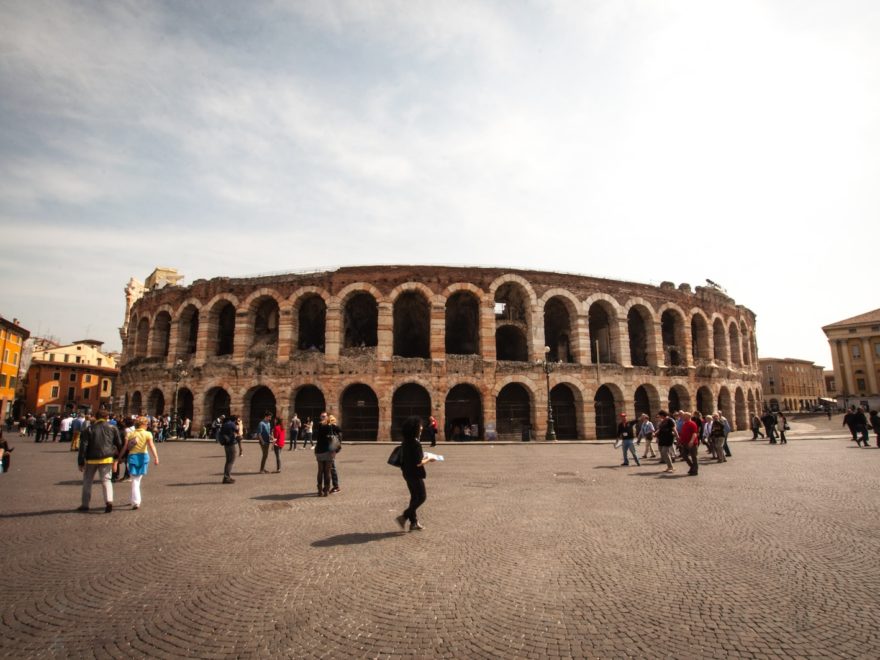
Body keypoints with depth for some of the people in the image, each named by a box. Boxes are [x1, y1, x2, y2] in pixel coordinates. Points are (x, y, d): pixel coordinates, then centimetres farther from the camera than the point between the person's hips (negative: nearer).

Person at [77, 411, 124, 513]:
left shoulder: (89, 429, 2)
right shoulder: (113, 428, 4)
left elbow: (83, 446, -3)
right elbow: (119, 444, 7)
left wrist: (80, 462, 1)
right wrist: (117, 457, 21)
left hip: (91, 459, 0)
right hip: (107, 458, 0)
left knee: (87, 481, 16)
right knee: (106, 480, 3)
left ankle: (85, 504, 22)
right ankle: (109, 500, -17)